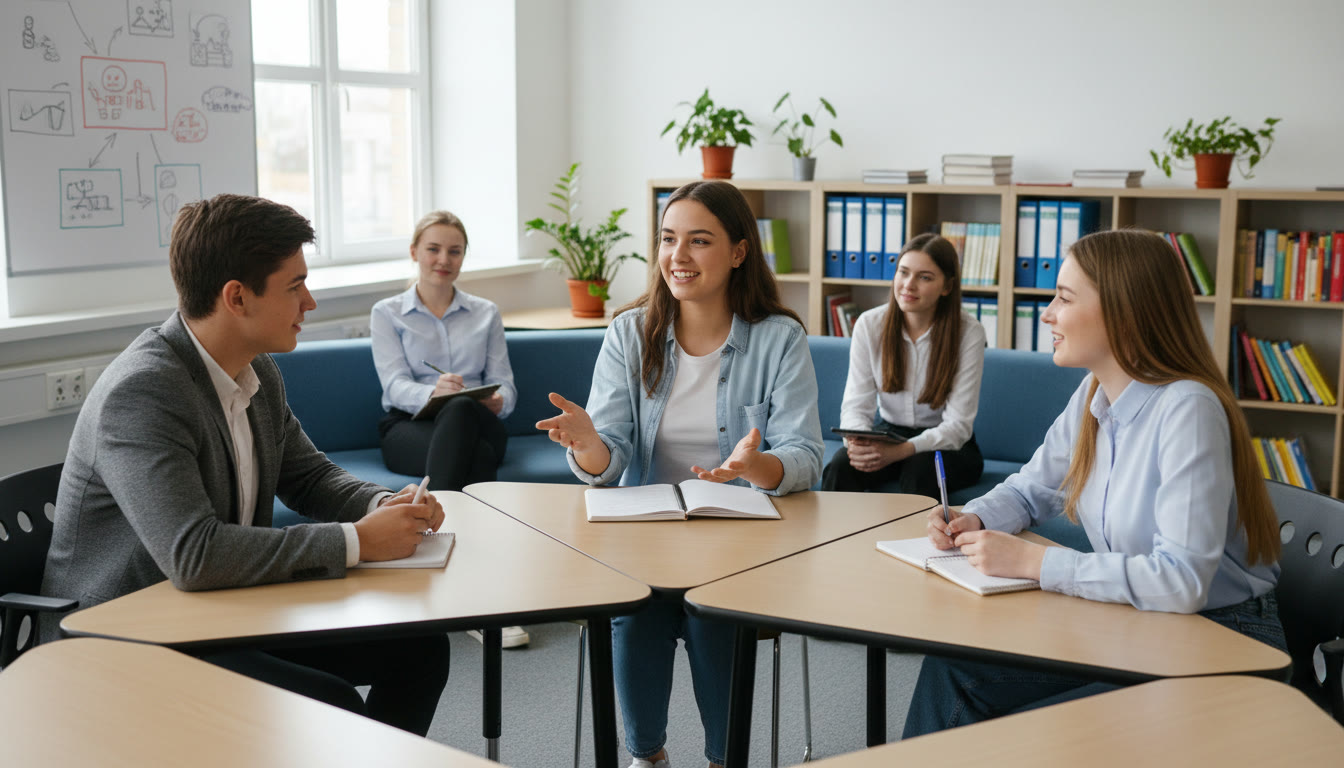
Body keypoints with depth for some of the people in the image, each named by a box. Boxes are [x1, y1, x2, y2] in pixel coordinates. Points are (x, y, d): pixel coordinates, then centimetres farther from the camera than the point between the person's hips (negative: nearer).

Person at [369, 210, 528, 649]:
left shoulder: (486, 314, 22)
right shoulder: (387, 314, 14)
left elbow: (504, 384, 12)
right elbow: (395, 386, -2)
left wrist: (497, 400, -16)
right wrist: (434, 391, -27)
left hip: (478, 425, 2)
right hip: (409, 428, -2)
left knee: (461, 412, -40)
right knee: (474, 457, -39)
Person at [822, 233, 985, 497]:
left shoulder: (969, 333, -12)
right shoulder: (870, 324, -4)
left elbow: (958, 425, -16)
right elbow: (855, 405, -7)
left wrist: (900, 451, -34)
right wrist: (859, 442, -32)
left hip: (947, 445, -2)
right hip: (888, 433, 2)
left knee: (920, 468, -35)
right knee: (840, 465, -29)